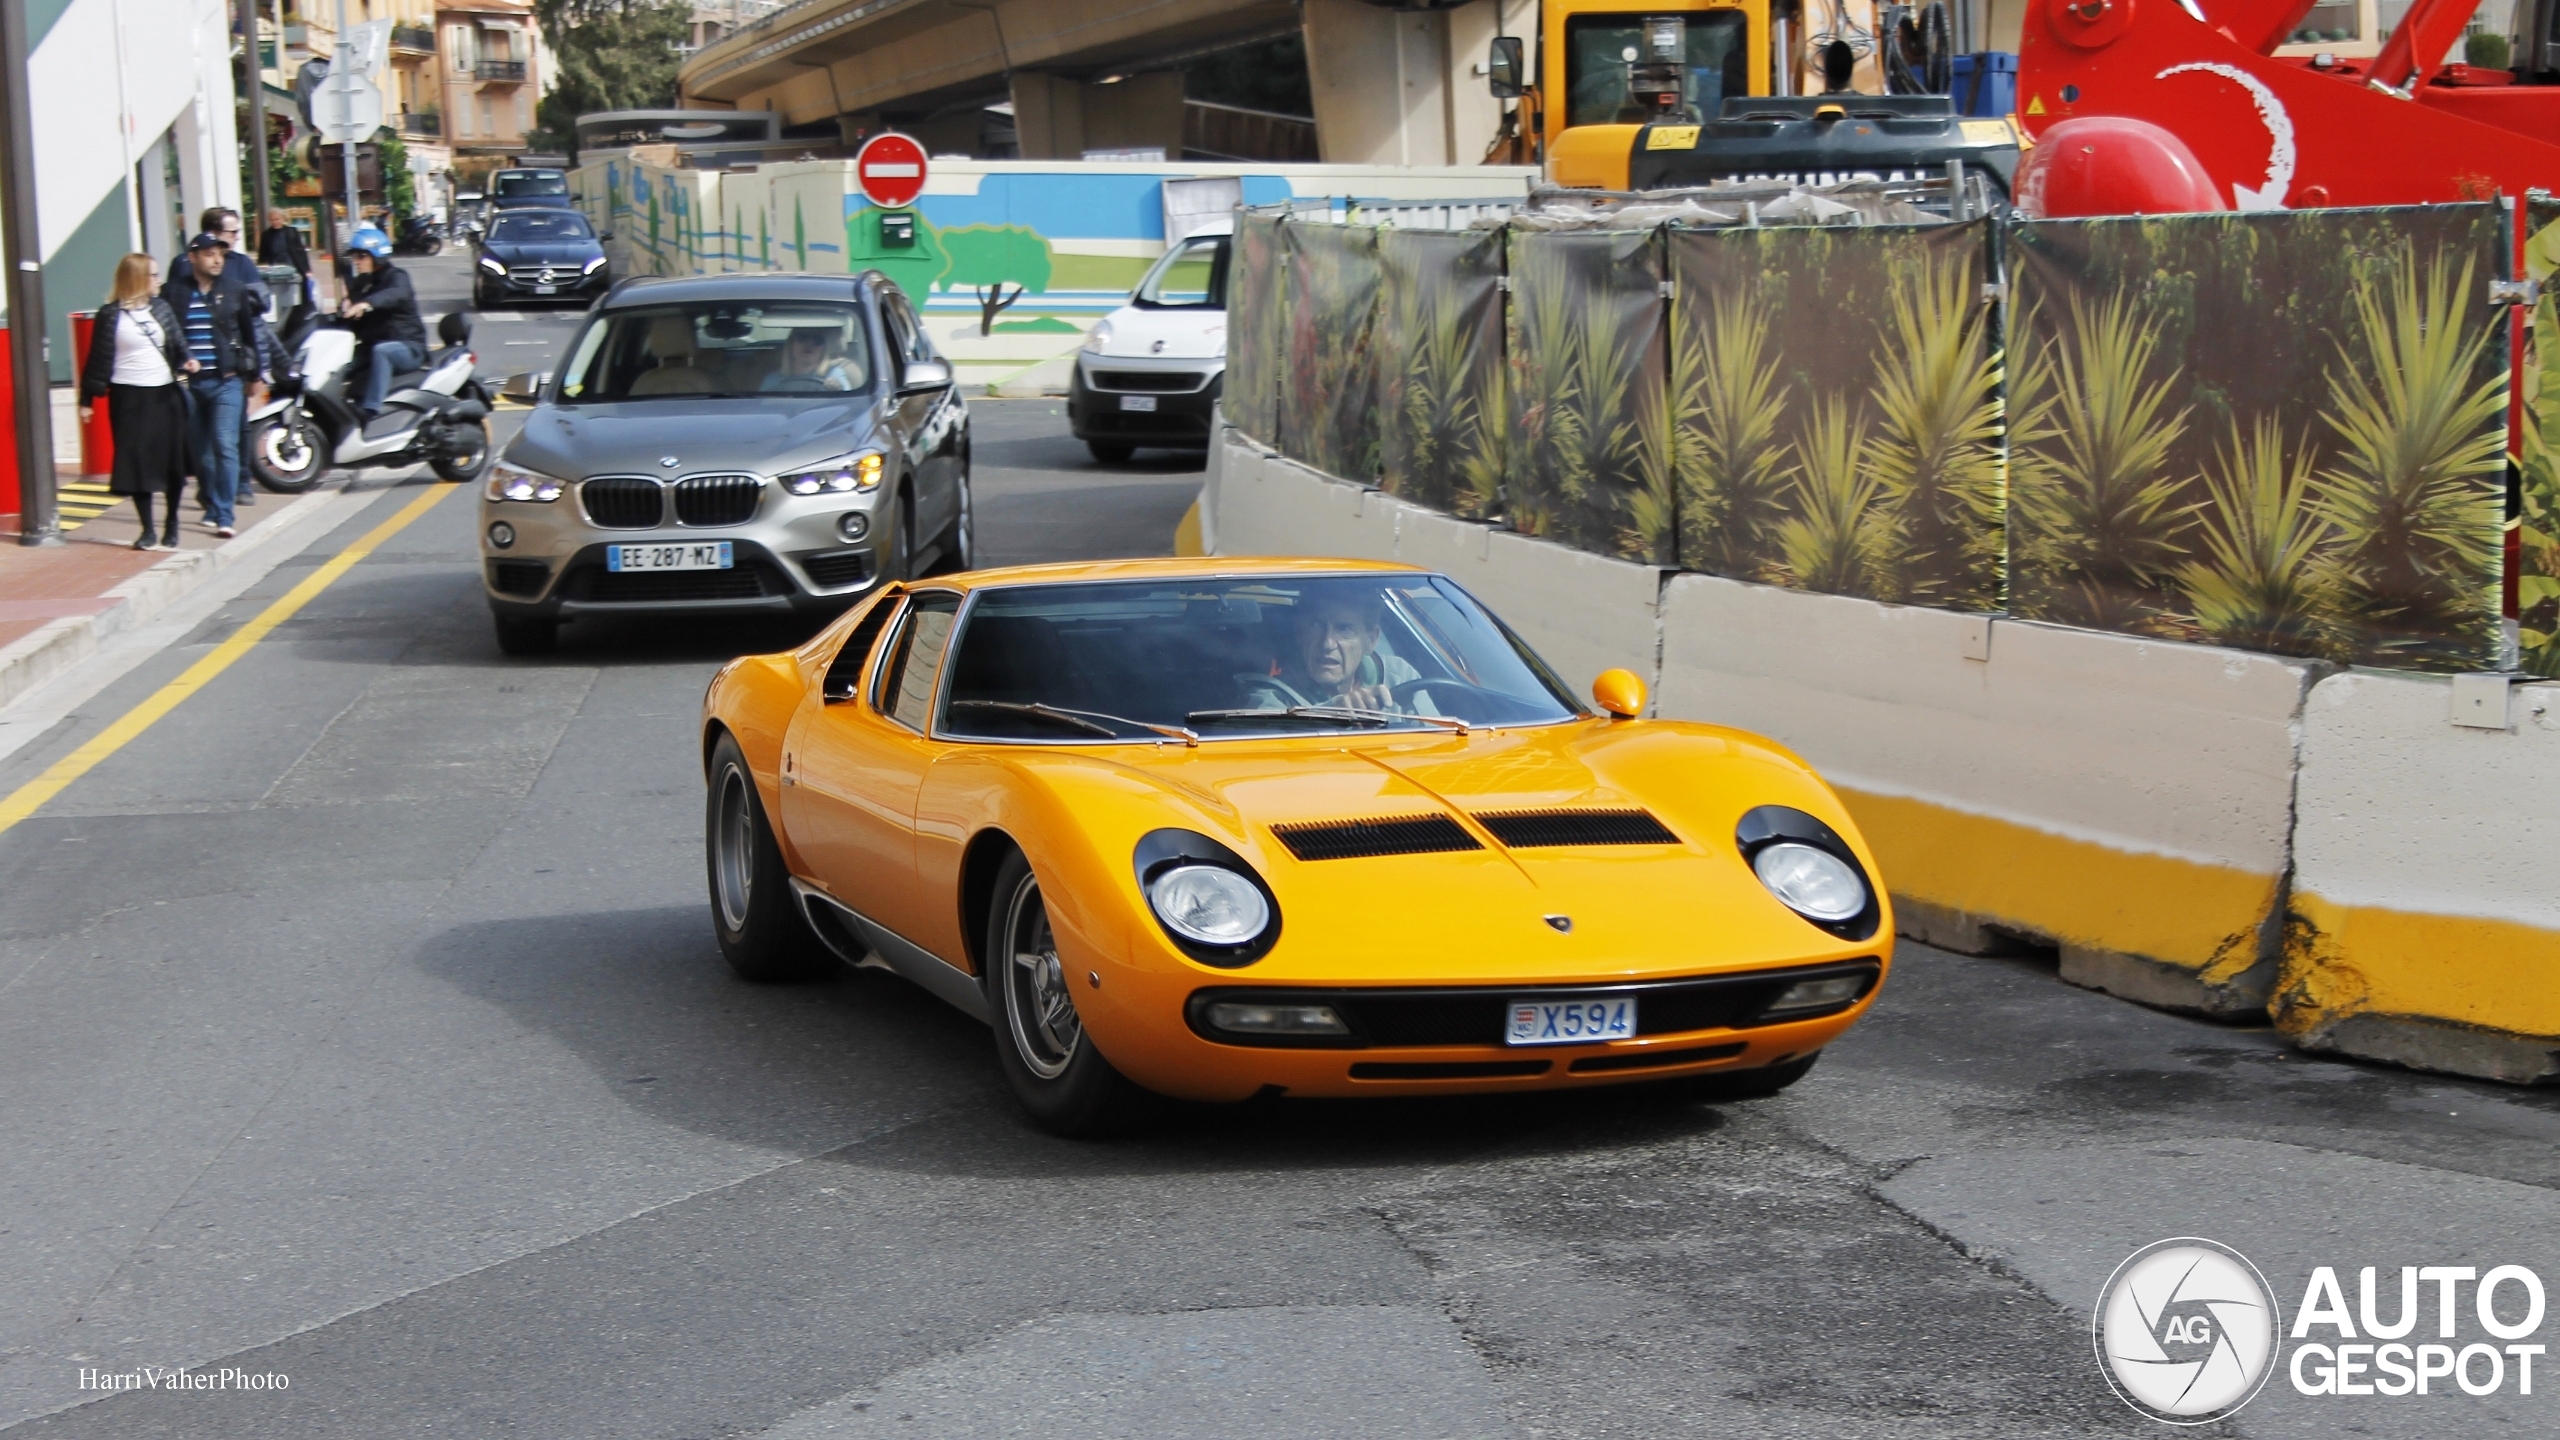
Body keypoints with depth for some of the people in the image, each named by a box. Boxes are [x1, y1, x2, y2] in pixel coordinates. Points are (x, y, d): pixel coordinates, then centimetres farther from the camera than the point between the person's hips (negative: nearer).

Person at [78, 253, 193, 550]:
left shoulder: (161, 307, 9)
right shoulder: (111, 314, -4)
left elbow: (177, 341, 11)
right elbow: (98, 358, -3)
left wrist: (186, 360, -11)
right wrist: (87, 399, -3)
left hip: (165, 393, 4)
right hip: (129, 396, -4)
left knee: (172, 460, 5)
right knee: (137, 462, -3)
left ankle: (171, 524, 22)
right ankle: (148, 530, 6)